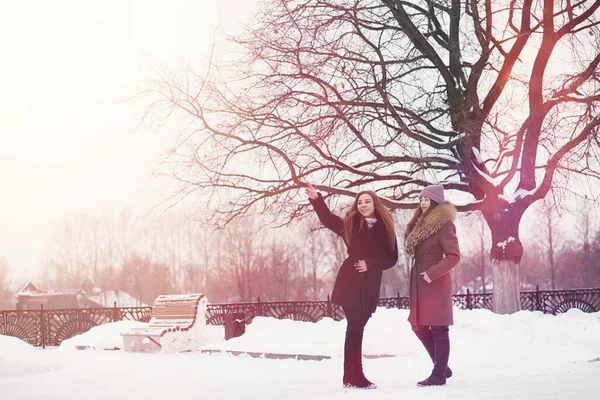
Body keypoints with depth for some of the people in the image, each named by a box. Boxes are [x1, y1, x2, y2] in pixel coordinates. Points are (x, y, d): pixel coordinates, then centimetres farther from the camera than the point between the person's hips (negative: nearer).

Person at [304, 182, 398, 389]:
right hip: (350, 283, -2)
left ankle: (351, 376, 14)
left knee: (357, 328, 9)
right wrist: (316, 199, -25)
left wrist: (370, 264, -12)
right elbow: (328, 219, -11)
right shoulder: (349, 224, 2)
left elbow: (392, 258, 2)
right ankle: (354, 377, -4)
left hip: (370, 285, 2)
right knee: (354, 328, -6)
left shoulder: (386, 228, 4)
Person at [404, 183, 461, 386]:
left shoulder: (443, 224, -9)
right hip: (419, 283, 9)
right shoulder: (421, 224, 17)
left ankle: (439, 374, -1)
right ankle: (442, 367, 21)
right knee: (419, 327, 10)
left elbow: (454, 256, -15)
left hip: (435, 283, -9)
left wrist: (432, 273, -19)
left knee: (438, 328, -5)